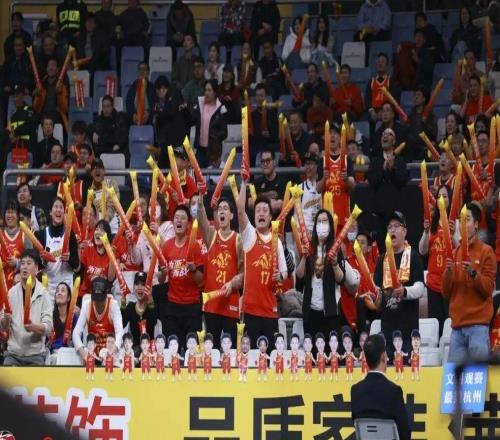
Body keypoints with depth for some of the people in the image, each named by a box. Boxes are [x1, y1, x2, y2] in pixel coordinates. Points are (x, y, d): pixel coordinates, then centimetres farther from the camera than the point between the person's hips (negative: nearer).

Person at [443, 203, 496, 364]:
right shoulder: (454, 253, 16)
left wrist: (473, 273, -21)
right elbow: (446, 293, 13)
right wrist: (448, 272, -5)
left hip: (478, 324, -5)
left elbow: (488, 289, -4)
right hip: (457, 325, 5)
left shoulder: (486, 251, 2)